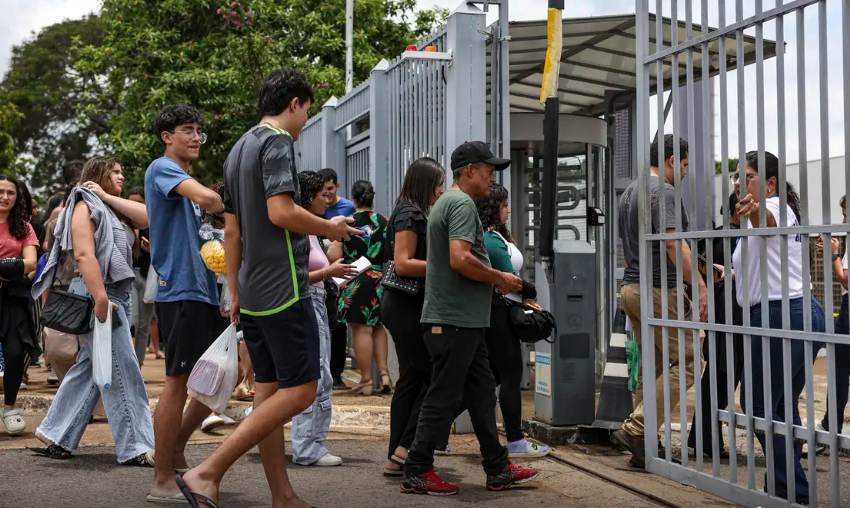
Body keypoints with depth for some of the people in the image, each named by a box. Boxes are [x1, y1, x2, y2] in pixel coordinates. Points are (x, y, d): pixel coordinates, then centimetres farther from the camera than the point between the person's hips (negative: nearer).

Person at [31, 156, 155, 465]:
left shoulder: (112, 210, 20)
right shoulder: (85, 206, -6)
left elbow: (147, 217, 4)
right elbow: (84, 255, -18)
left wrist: (108, 197, 2)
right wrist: (100, 299, -26)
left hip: (117, 295, 9)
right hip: (97, 295, -9)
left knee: (89, 369, 12)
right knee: (123, 372, -8)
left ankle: (56, 436, 20)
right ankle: (135, 447, -3)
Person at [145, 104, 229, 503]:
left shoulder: (186, 181, 22)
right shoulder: (162, 168, -6)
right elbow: (207, 198, -26)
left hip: (205, 290, 9)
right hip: (180, 289, -9)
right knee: (179, 381, -6)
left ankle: (176, 448, 26)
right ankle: (163, 481, 3)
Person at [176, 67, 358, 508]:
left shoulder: (239, 149, 18)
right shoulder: (277, 141, -10)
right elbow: (281, 212, -22)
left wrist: (234, 292, 21)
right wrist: (330, 227, -6)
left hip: (252, 291, 10)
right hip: (283, 289, -10)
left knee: (269, 389, 10)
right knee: (300, 390, -6)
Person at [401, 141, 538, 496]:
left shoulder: (447, 201, 20)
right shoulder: (462, 203, -13)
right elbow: (460, 259, -26)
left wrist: (497, 280, 16)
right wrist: (499, 278, -12)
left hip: (464, 320, 11)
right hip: (455, 320, -11)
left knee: (482, 393, 13)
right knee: (443, 398, -3)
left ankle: (498, 469, 19)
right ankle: (416, 472, 7)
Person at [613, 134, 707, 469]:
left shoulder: (629, 192, 19)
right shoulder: (664, 191, -11)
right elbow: (673, 243, -23)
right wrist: (701, 287, -26)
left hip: (631, 288, 10)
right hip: (659, 290, -10)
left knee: (652, 369, 13)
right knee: (687, 361, -4)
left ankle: (643, 448, 14)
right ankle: (635, 430, -10)